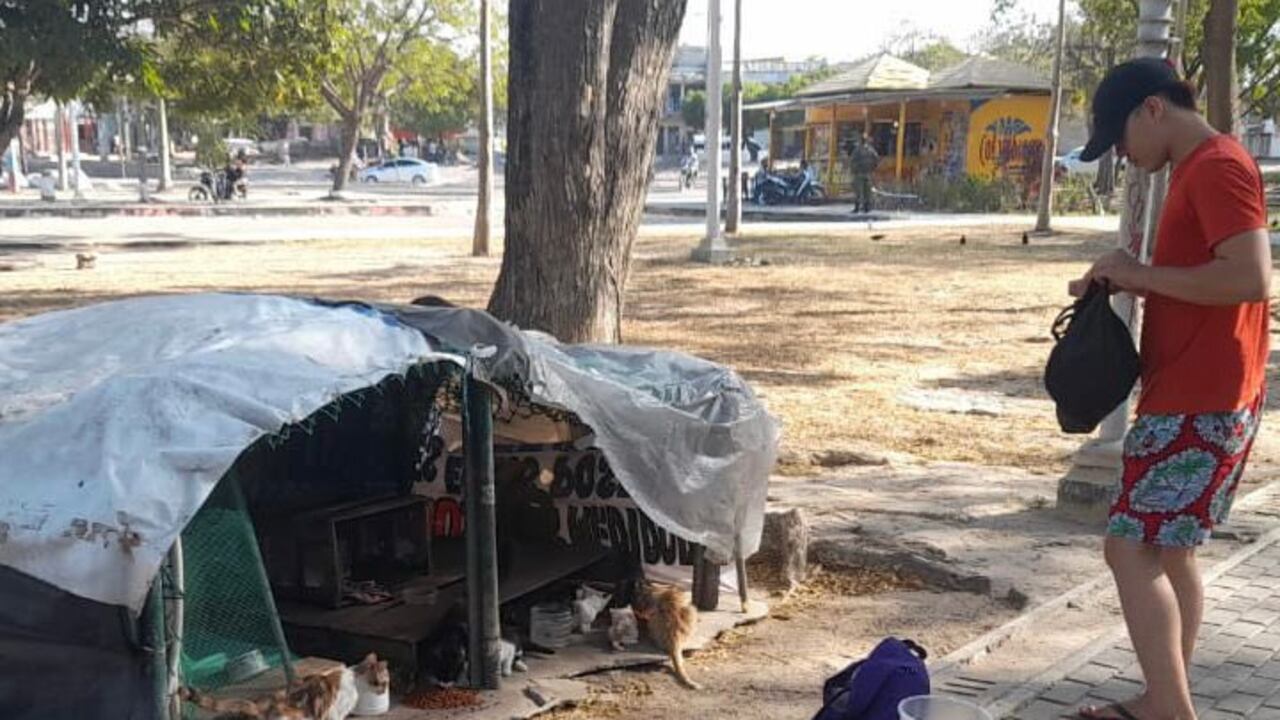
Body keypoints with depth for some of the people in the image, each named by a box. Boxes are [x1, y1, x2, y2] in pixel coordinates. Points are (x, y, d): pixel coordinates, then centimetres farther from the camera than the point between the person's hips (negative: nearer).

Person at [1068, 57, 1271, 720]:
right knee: (1167, 551, 15)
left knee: (1131, 550, -8)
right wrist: (1125, 283, 8)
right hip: (1191, 396, 11)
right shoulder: (1197, 170, 17)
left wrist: (1143, 273, -17)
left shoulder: (1218, 167, -16)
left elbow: (1250, 277, -27)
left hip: (1199, 403, -11)